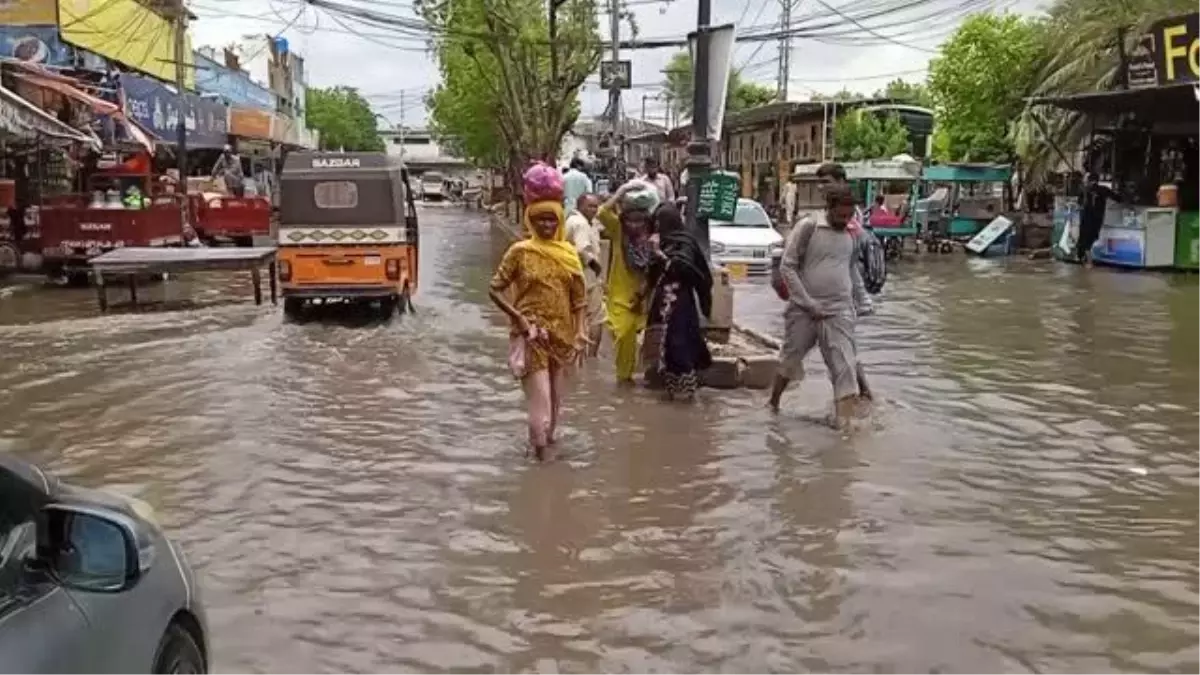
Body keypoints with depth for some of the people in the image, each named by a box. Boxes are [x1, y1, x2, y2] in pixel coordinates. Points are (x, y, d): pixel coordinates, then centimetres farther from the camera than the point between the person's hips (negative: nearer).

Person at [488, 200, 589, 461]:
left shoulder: (569, 252, 4)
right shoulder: (520, 251, -7)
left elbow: (578, 297, 8)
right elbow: (494, 289, -5)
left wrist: (580, 332, 0)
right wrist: (517, 317, -15)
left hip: (561, 333, 4)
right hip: (532, 333, -4)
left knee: (555, 393, 16)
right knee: (539, 395, -9)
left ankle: (547, 436, 36)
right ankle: (539, 446, 3)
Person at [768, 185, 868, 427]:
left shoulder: (853, 235, 6)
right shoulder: (807, 229, -9)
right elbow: (788, 267, -10)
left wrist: (859, 299, 13)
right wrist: (808, 303, -13)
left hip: (839, 312, 3)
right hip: (803, 310, -2)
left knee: (845, 367, -7)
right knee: (790, 360, 12)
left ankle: (846, 419, -8)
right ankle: (772, 404, 34)